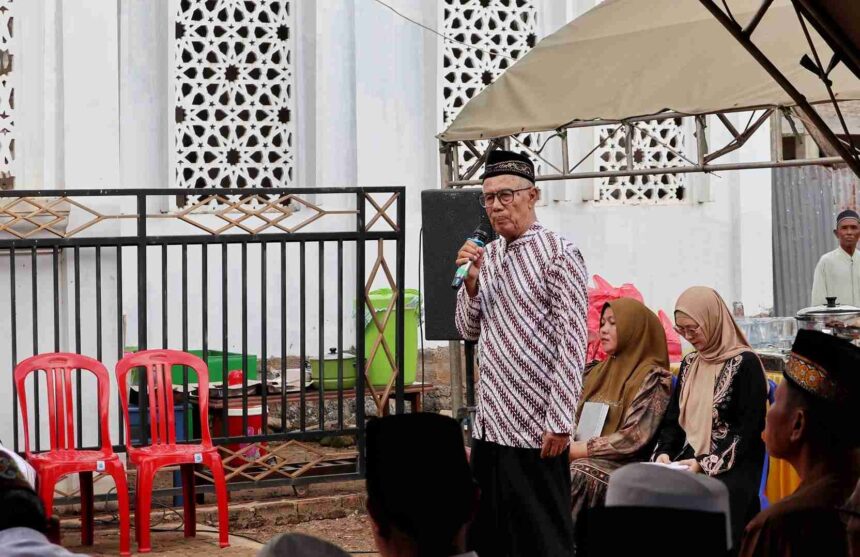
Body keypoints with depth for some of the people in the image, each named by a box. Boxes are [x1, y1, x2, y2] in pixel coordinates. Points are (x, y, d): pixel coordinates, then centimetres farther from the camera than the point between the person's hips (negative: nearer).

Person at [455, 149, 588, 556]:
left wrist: (559, 422, -18)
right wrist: (470, 281, -2)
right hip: (489, 425, 7)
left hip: (535, 429, -7)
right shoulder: (487, 256, 13)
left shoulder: (558, 255, -9)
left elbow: (572, 343, -14)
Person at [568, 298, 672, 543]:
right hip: (584, 460, 6)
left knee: (573, 476, -36)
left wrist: (578, 449, -15)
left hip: (621, 467, -6)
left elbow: (635, 438, -14)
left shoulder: (653, 378, -3)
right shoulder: (597, 372, 19)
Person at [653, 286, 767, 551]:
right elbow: (673, 419, 18)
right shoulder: (689, 364, 18)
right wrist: (664, 452, -3)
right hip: (688, 465, 5)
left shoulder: (745, 363, -3)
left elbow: (748, 430, -8)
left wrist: (707, 465, -15)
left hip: (730, 470, -5)